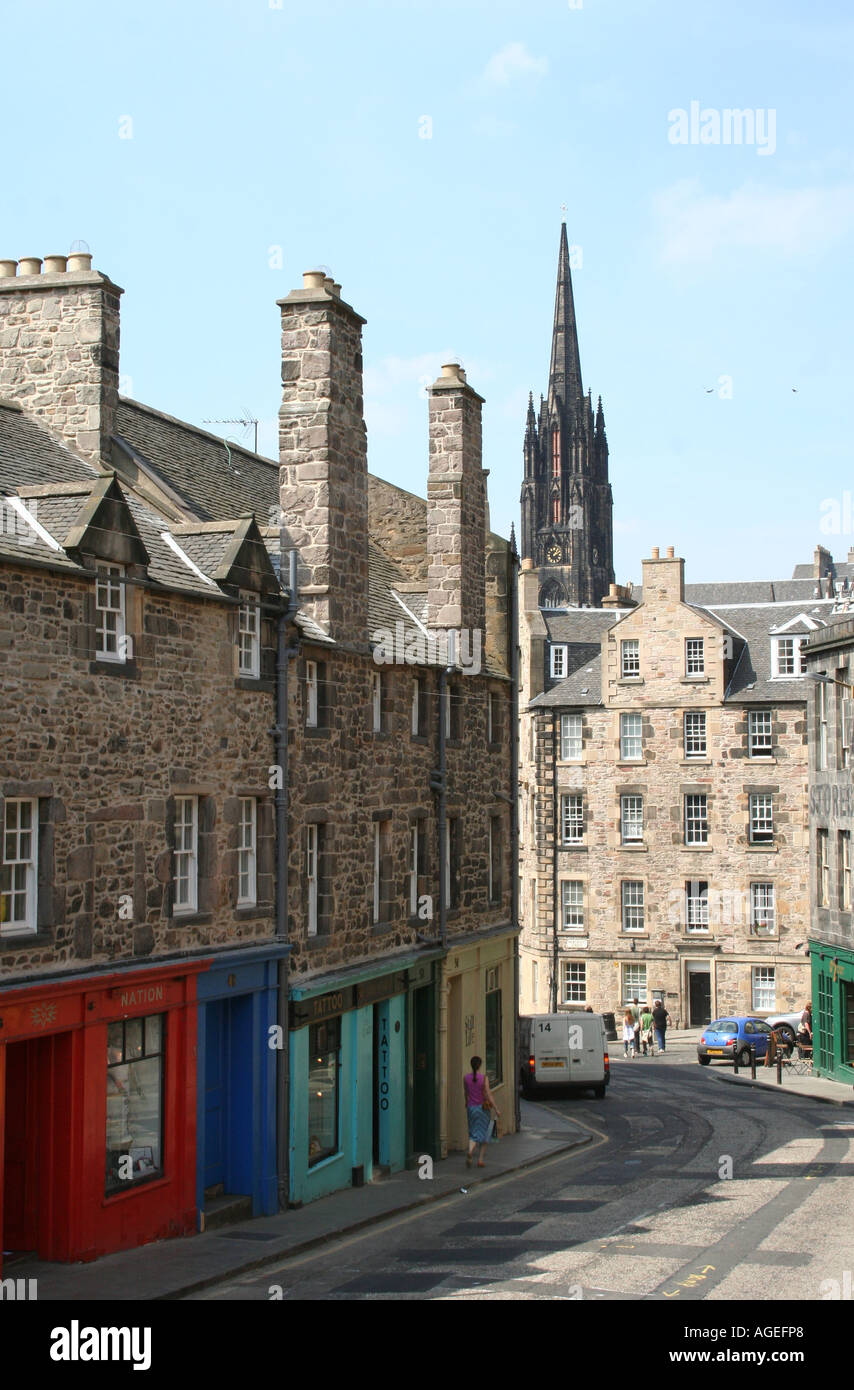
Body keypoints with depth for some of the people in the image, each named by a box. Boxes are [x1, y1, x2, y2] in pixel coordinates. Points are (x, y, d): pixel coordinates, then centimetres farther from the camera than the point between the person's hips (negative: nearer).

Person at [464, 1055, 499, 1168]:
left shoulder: (466, 1077, -2)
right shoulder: (484, 1077, -12)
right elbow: (488, 1095, -15)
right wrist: (496, 1109, -9)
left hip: (471, 1108, 2)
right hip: (483, 1108, -2)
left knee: (473, 1134, 7)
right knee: (484, 1134, 14)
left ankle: (470, 1152, -22)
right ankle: (480, 1160, 13)